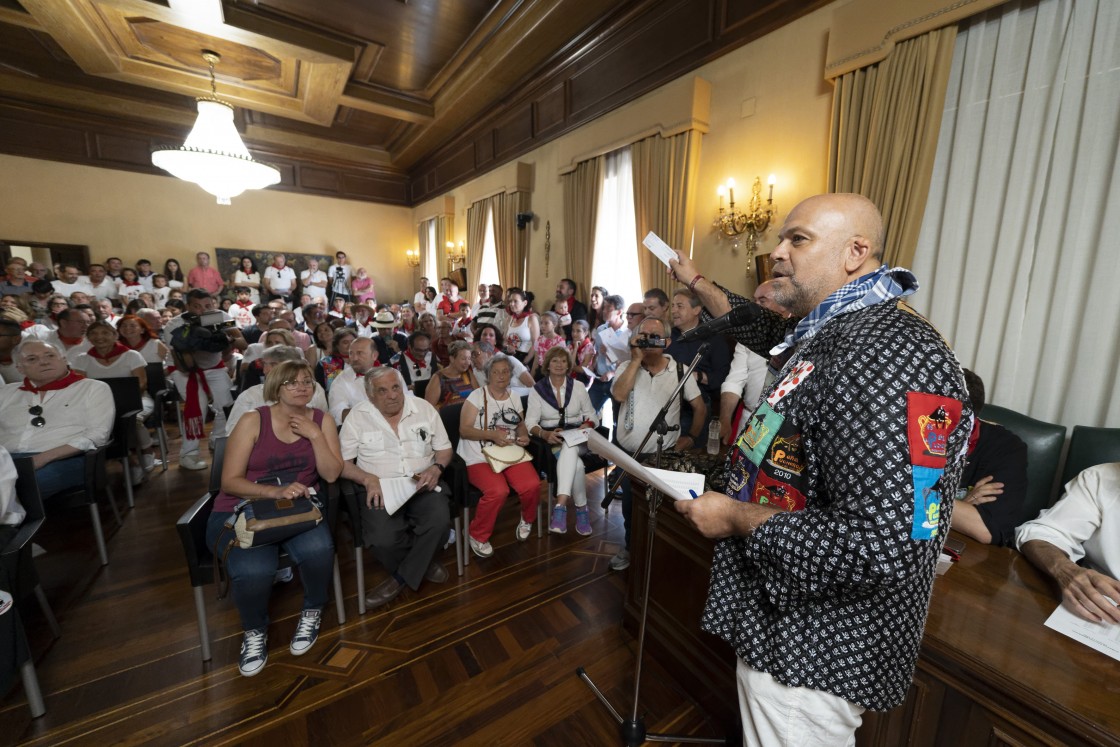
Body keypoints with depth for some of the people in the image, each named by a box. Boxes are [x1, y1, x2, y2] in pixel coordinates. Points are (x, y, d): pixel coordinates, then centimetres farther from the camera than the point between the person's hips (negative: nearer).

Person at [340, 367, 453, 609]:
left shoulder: (424, 408, 4)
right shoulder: (358, 416, 1)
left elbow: (444, 448, 9)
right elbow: (341, 461, 0)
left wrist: (437, 468, -12)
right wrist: (368, 479, -18)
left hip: (421, 485, 1)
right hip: (380, 488, -1)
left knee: (440, 521, -27)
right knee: (384, 539, -28)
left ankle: (402, 577, -1)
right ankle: (423, 563, 6)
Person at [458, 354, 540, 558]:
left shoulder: (515, 398, 13)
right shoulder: (477, 396, -3)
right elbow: (464, 430, -8)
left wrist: (524, 435, -1)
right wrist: (492, 435, -21)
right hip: (479, 457, -4)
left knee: (532, 485, -22)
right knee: (498, 491, -31)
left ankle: (527, 520, 14)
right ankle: (478, 536, -2)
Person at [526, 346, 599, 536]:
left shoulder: (578, 387, 9)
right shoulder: (537, 390, 4)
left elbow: (592, 416, 10)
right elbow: (530, 423, -5)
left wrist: (587, 425, -15)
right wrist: (545, 434, -26)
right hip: (552, 440, 0)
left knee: (569, 448, -38)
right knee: (576, 463, -34)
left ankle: (560, 507, -44)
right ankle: (581, 509, -22)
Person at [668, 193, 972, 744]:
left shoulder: (891, 357, -29)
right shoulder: (830, 332, 3)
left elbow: (887, 549, -33)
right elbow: (762, 331, 25)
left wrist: (738, 518, -23)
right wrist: (696, 283, 25)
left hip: (813, 655, -9)